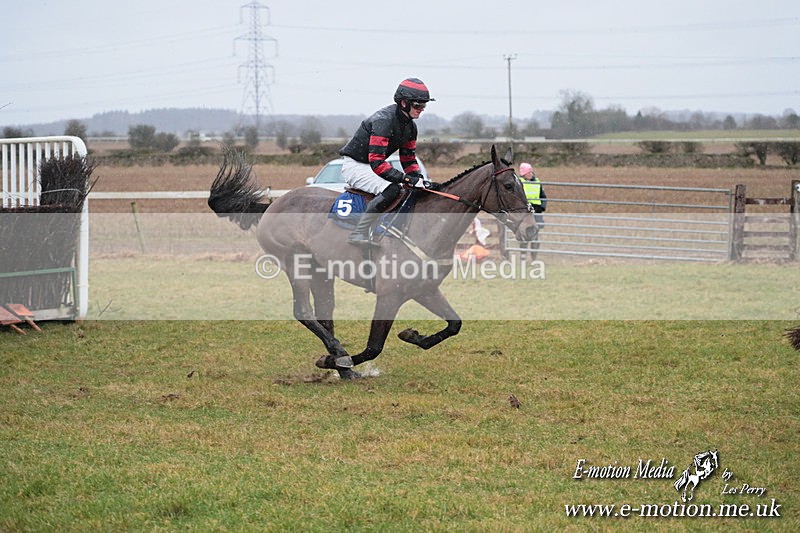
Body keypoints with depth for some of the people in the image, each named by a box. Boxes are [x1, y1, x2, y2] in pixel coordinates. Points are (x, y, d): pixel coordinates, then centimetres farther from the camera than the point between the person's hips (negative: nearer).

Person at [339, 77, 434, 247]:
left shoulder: (410, 126, 3)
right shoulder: (383, 120, -26)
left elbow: (409, 159, 12)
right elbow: (376, 163, -32)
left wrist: (419, 178, -9)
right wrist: (408, 179, -35)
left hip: (372, 165, 10)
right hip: (354, 165, -10)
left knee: (411, 191, 4)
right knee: (391, 189, -31)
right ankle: (358, 234, -31)